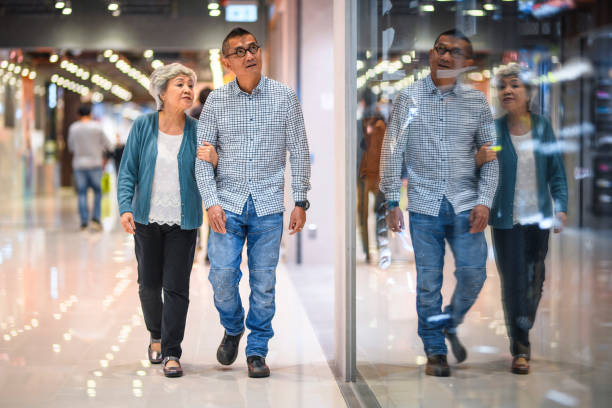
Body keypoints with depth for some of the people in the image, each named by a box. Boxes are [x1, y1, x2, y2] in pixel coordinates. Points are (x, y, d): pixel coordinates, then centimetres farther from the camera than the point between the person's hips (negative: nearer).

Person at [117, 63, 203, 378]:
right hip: (147, 219, 1)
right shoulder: (143, 126, -2)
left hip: (183, 222, -1)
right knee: (149, 284, 11)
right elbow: (128, 172, -1)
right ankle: (156, 336, 36)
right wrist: (125, 207, -14)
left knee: (176, 287, -4)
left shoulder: (197, 131, -3)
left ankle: (171, 353, 5)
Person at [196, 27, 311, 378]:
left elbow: (300, 152, 4)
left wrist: (301, 201, 0)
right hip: (229, 204, 0)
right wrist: (211, 201, -7)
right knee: (222, 276, -6)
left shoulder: (285, 97, 1)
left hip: (268, 206, 0)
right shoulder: (216, 101, 2)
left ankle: (258, 350, 17)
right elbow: (203, 154, 3)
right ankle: (233, 329, 23)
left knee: (264, 283, 2)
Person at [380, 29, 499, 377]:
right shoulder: (409, 98, 2)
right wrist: (392, 202, -1)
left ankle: (451, 324, 24)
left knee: (473, 273, -4)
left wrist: (485, 201, -4)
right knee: (429, 281, 2)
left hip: (465, 204, 1)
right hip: (424, 205, -1)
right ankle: (435, 350, 15)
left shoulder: (477, 101, 6)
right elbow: (393, 152, 3)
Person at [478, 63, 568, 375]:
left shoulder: (542, 127, 2)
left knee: (535, 279, 13)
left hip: (539, 218, 3)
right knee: (513, 282, -7)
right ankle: (520, 349, 1)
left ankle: (524, 332, 33)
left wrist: (561, 208, 1)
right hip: (507, 219, -3)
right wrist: (478, 160, -26)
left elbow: (557, 171, 8)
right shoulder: (492, 129, -6)